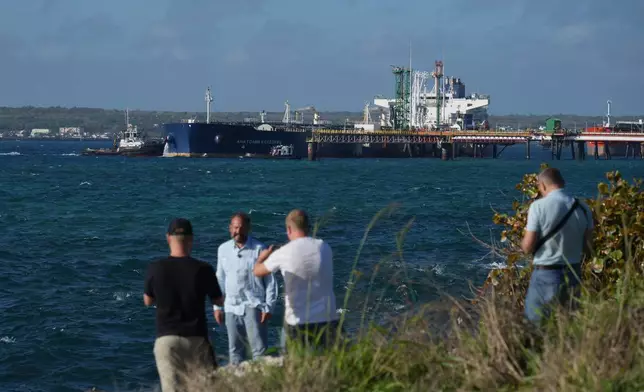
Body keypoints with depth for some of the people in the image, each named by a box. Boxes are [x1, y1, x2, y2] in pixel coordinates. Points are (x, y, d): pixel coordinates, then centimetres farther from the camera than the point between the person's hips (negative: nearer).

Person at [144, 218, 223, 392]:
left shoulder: (155, 268, -6)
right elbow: (219, 300, 6)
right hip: (196, 339, 0)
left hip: (166, 339, 1)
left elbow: (148, 301, 9)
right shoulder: (203, 269, -9)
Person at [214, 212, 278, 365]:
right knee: (235, 350, 10)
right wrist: (217, 306, 12)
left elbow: (271, 280, -4)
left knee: (259, 349, -6)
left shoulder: (259, 249, -6)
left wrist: (268, 307, -8)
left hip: (254, 306, -4)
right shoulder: (223, 249, 7)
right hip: (231, 308, 5)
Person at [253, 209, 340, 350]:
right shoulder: (325, 248, 2)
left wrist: (261, 257, 33)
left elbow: (258, 271, 9)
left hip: (298, 322, -2)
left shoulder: (284, 253, -8)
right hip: (327, 319, 2)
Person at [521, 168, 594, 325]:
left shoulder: (539, 206, -13)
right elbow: (588, 247, 5)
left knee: (533, 323, 5)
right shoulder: (583, 208, 1)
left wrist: (523, 241, 9)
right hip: (574, 276, 5)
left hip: (545, 276, -5)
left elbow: (528, 247, -12)